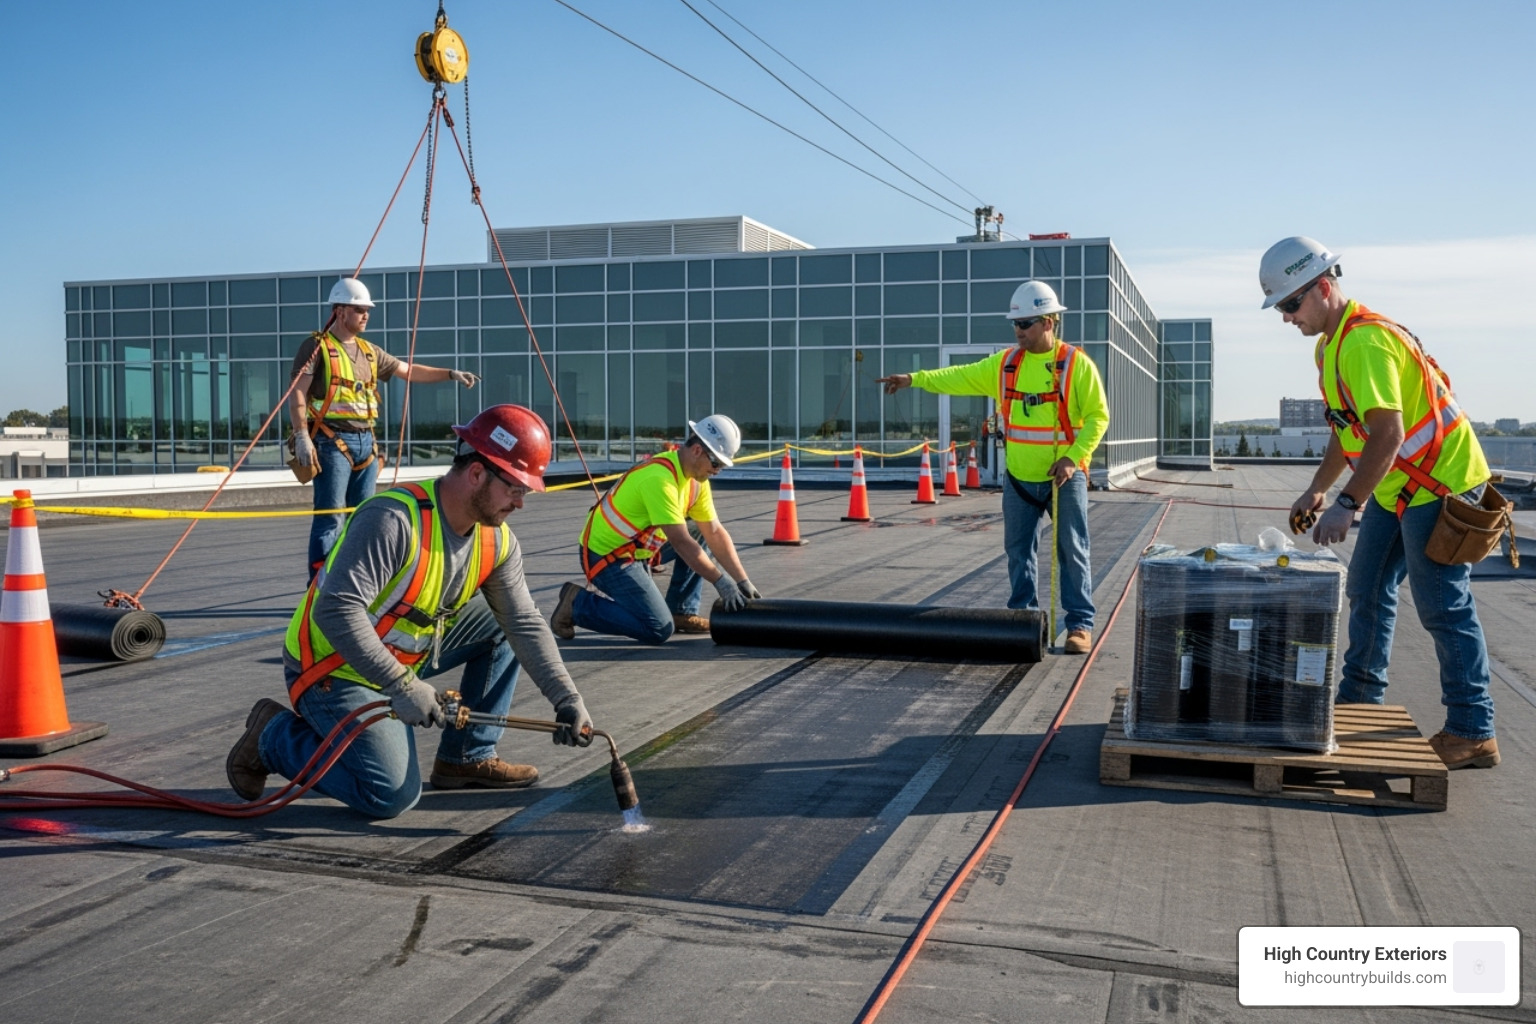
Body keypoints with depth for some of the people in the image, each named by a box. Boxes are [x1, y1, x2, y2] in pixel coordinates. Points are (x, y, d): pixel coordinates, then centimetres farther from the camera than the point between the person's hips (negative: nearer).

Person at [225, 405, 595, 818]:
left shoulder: (497, 540, -5)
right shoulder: (393, 520, -30)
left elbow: (526, 623, -4)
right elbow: (337, 612, -35)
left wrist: (567, 699, -13)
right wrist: (403, 687, -36)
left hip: (407, 652, 8)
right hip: (334, 669, -8)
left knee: (501, 623, 0)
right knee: (393, 796, -16)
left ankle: (466, 757, 10)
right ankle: (273, 735, 6)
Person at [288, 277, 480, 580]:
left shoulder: (369, 351, 17)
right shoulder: (317, 346, -3)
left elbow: (409, 371, 22)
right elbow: (297, 394, -9)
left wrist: (450, 374, 13)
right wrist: (302, 437, -18)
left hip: (365, 440, 7)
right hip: (331, 440, -7)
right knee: (329, 517, -10)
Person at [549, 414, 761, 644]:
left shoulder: (696, 477, 1)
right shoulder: (659, 478, -27)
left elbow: (715, 533, 4)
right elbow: (681, 542, -28)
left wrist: (743, 581, -1)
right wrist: (721, 581, -23)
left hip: (639, 548, 10)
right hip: (606, 556, -10)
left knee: (701, 533, 6)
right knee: (659, 630, -16)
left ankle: (681, 612, 8)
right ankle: (578, 603, -3)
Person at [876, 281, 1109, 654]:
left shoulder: (1077, 364, -8)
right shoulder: (1005, 363, 5)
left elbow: (1097, 417, -8)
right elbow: (961, 377, 6)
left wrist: (1072, 458, -18)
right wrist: (914, 379, -4)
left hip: (1064, 477, -5)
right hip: (1019, 478, 5)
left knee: (1072, 551, -1)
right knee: (1018, 551, 11)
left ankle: (1080, 624, 6)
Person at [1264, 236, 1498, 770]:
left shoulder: (1365, 341, -23)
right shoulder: (1330, 345, 9)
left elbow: (1387, 434, -31)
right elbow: (1348, 427, 17)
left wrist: (1347, 504, -33)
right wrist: (1317, 489, 14)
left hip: (1438, 484, -10)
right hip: (1394, 487, 10)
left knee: (1444, 609, -6)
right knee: (1367, 592, 14)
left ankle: (1472, 734, 1)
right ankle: (1359, 699, 26)